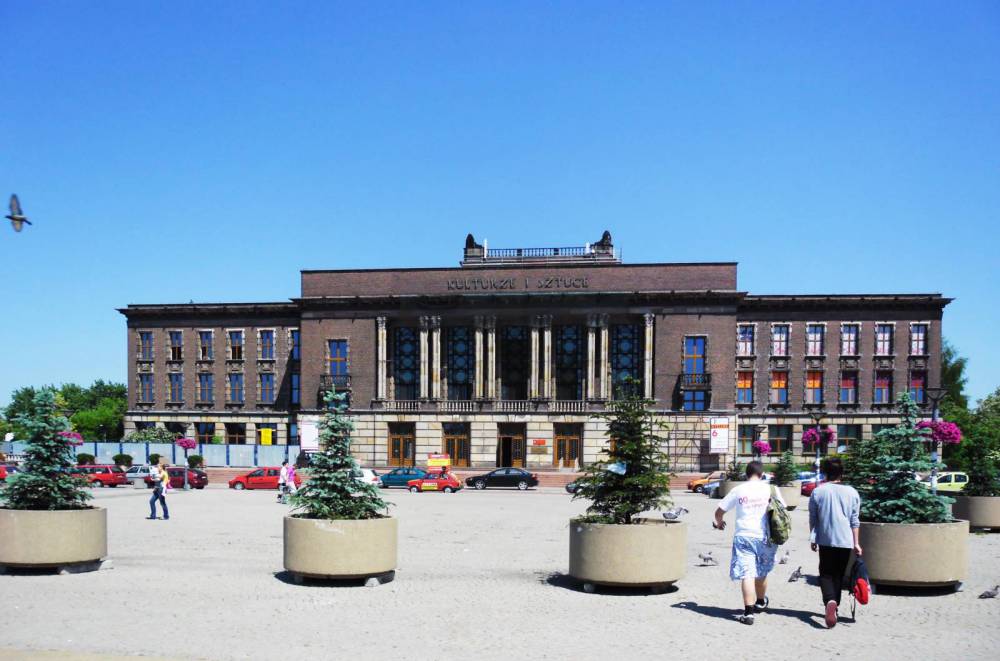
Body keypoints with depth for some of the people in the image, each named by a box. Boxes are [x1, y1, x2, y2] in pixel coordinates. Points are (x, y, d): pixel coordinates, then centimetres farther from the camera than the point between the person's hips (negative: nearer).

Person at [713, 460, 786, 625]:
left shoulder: (738, 490, 1)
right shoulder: (770, 489, 1)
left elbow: (719, 512, 6)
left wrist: (719, 522, 28)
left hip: (743, 536, -1)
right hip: (764, 536, 2)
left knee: (747, 574, -6)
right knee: (761, 572, 20)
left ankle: (748, 612, -15)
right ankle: (760, 603, 40)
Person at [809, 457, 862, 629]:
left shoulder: (818, 492, -3)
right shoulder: (851, 492, 0)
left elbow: (813, 518, 2)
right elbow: (855, 521, 1)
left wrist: (812, 539, 12)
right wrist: (856, 543, 5)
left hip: (825, 540, -1)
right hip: (845, 540, 1)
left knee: (826, 573, 4)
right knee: (839, 574, 15)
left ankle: (830, 601, -23)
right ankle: (834, 606, 22)